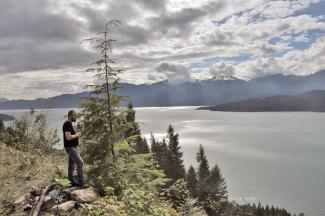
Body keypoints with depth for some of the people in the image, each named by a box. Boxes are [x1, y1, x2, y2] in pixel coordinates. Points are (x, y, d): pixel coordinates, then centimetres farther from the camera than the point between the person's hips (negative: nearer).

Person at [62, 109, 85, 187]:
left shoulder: (69, 124, 14)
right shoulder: (67, 124, -18)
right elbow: (68, 137, -26)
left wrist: (76, 135, 7)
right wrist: (77, 135, -12)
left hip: (73, 147, 10)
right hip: (70, 148, -10)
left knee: (71, 164, 14)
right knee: (80, 163, -10)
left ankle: (73, 181, 22)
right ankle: (81, 182, -4)